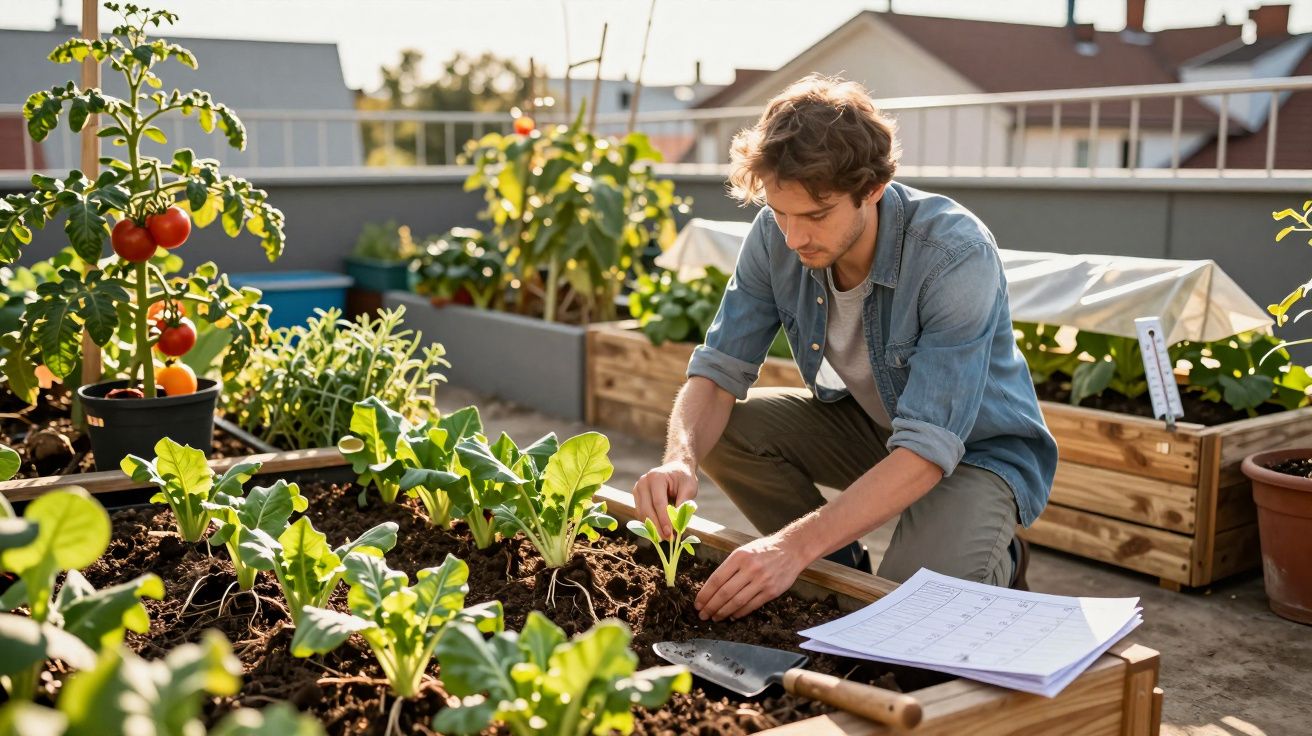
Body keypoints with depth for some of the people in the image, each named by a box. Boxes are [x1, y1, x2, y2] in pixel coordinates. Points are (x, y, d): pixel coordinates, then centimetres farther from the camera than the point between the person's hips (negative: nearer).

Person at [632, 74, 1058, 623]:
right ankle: (842, 567, 4)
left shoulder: (956, 255, -34)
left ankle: (995, 563, 6)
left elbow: (928, 450, -38)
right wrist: (680, 460, -37)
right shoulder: (776, 235, -18)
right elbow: (718, 371, -14)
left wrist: (796, 544, -47)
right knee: (723, 431, -17)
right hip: (867, 423, 6)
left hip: (978, 446, -5)